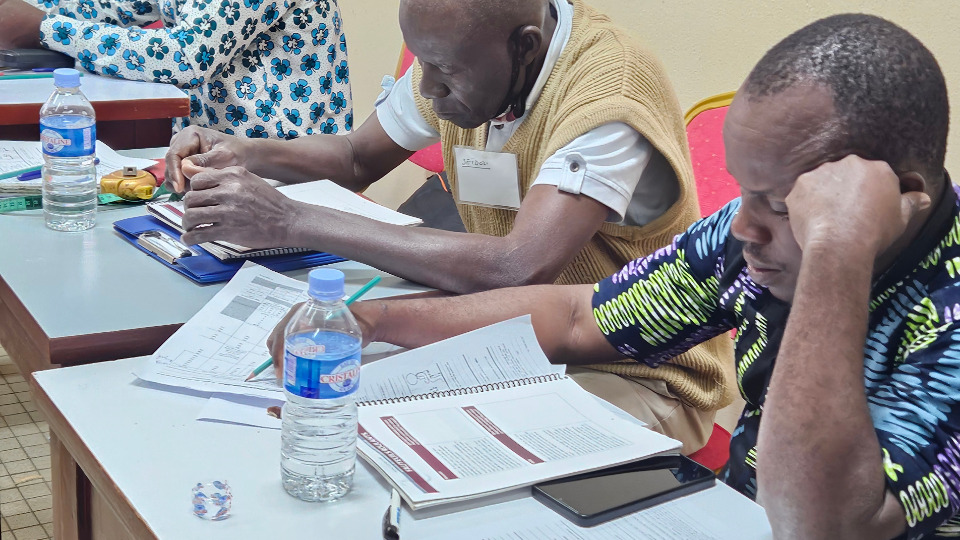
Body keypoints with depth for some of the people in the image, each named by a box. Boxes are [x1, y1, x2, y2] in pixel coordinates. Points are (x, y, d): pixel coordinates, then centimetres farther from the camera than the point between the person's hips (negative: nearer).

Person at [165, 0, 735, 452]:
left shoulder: (612, 93, -28)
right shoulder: (456, 51, -4)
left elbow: (518, 268, -39)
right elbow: (359, 157, 12)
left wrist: (292, 221, -36)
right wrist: (246, 155, -9)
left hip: (640, 376, -6)